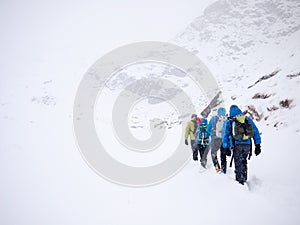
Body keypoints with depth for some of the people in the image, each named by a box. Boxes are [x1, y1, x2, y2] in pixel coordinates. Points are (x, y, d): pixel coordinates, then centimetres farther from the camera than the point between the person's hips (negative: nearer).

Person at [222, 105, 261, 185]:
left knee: (238, 164, 3)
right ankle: (244, 179, 22)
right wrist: (257, 145, 12)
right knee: (244, 161, 20)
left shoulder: (229, 121, 10)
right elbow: (256, 132, 11)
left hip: (237, 145, -2)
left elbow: (226, 135, 8)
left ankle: (240, 182, 1)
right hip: (247, 145, 3)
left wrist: (226, 148, 12)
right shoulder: (248, 119, 15)